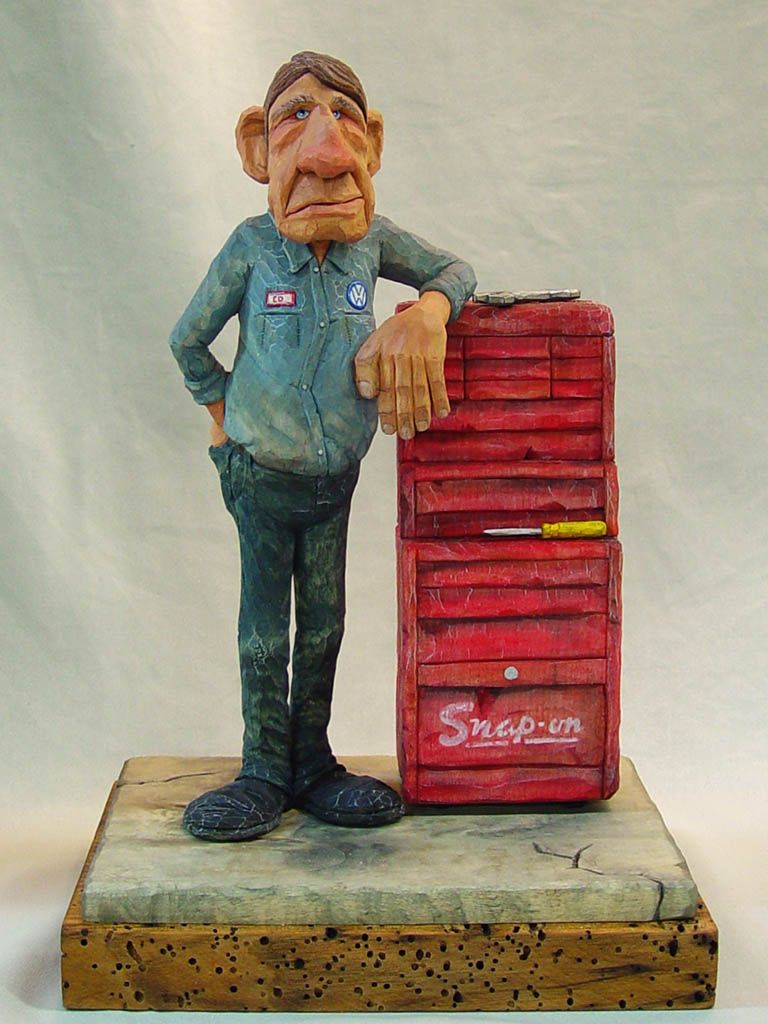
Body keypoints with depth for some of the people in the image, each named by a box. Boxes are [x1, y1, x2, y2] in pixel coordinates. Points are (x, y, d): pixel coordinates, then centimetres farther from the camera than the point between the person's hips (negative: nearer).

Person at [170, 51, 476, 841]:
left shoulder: (371, 236, -8)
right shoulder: (251, 246, -13)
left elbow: (455, 271, 5)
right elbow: (188, 340, 1)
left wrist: (429, 310, -16)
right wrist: (223, 408, 3)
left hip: (335, 474, 2)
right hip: (259, 472, -2)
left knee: (323, 622, 11)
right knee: (264, 632, 5)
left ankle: (312, 763, 25)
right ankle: (265, 771, 17)